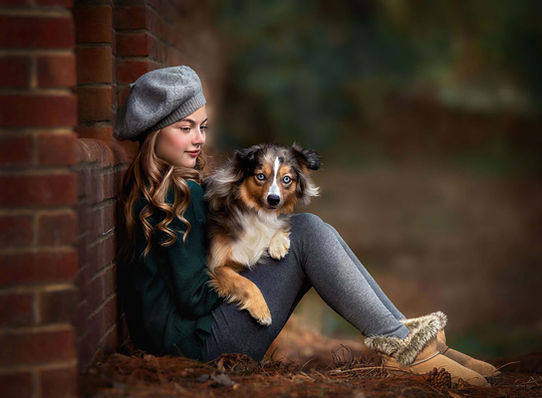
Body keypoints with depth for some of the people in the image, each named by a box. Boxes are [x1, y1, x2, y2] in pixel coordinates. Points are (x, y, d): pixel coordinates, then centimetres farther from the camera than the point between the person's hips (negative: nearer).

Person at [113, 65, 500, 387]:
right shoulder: (176, 198, -16)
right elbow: (194, 297, -20)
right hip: (199, 340, -10)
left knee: (308, 226, 3)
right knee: (307, 232, -15)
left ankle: (403, 332, -5)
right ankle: (398, 343, -14)